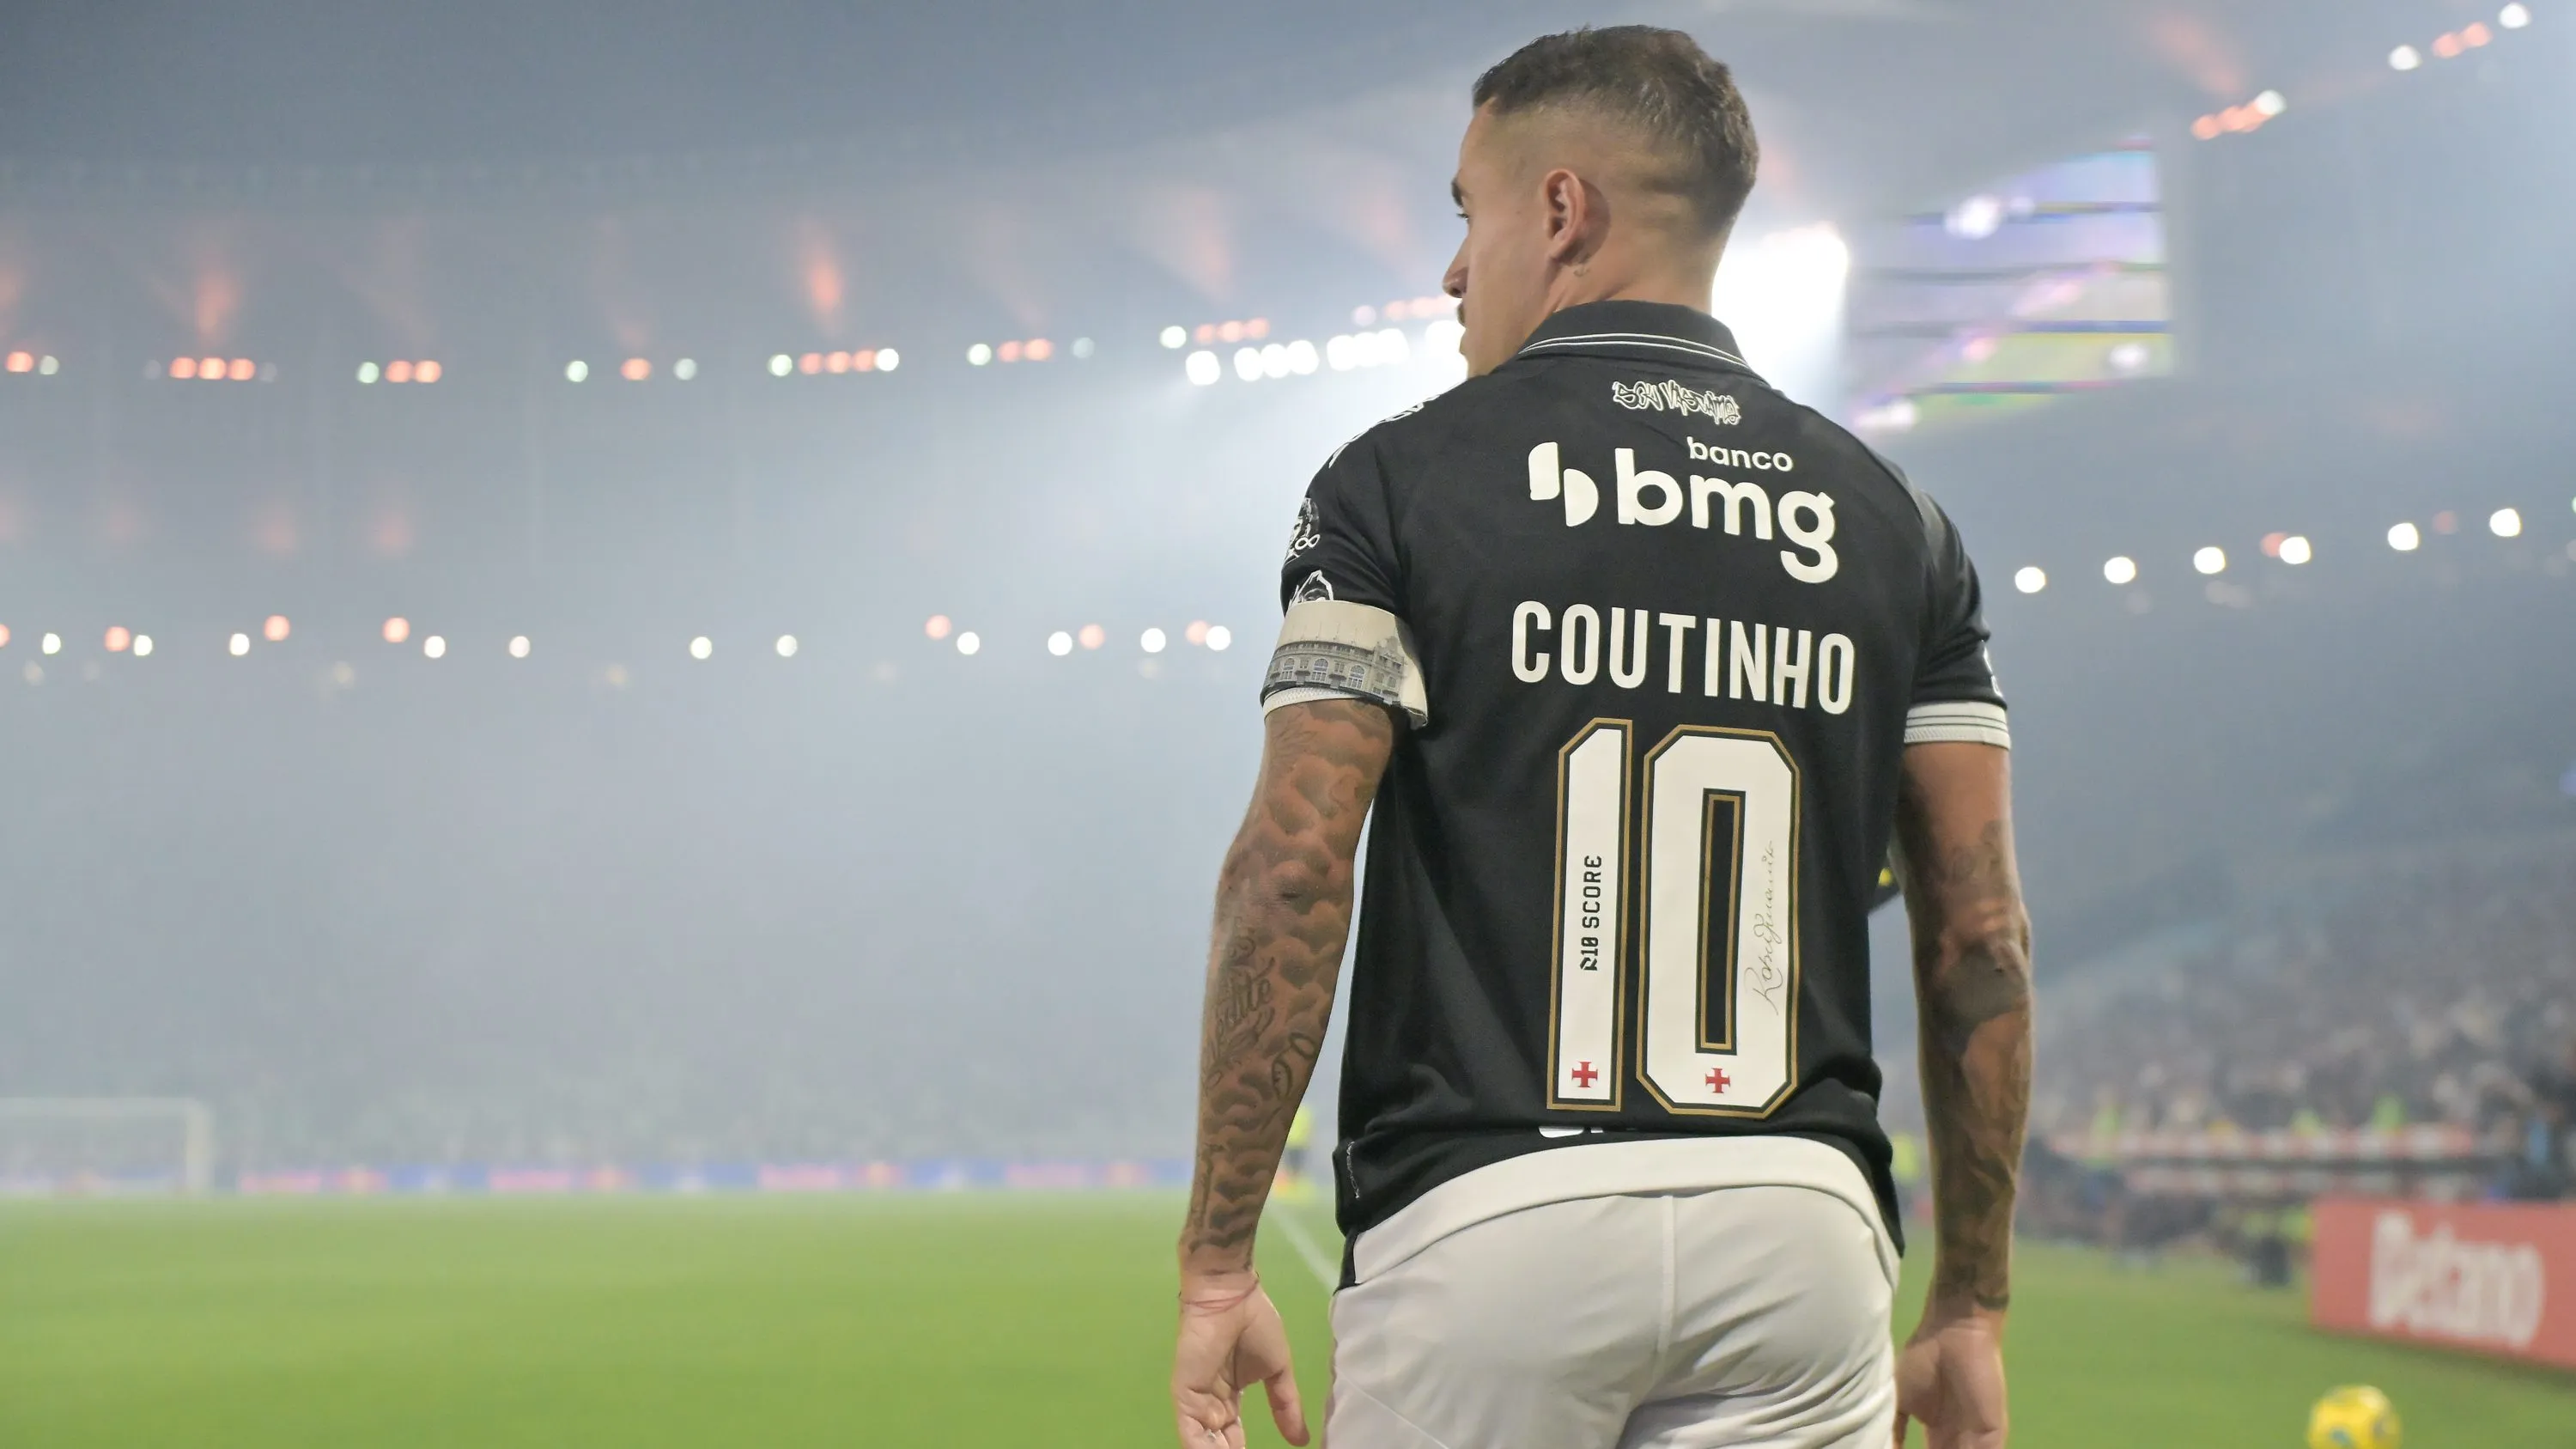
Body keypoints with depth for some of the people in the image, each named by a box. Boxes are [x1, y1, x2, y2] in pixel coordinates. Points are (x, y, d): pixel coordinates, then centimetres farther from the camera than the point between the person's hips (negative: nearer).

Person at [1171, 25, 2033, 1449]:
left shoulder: (1402, 480, 1)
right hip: (1799, 1225, 3)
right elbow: (1979, 935, 7)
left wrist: (1218, 1263, -4)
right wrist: (1971, 1304, 13)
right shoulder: (1889, 518, 11)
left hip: (1486, 1211, -3)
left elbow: (1294, 868, -8)